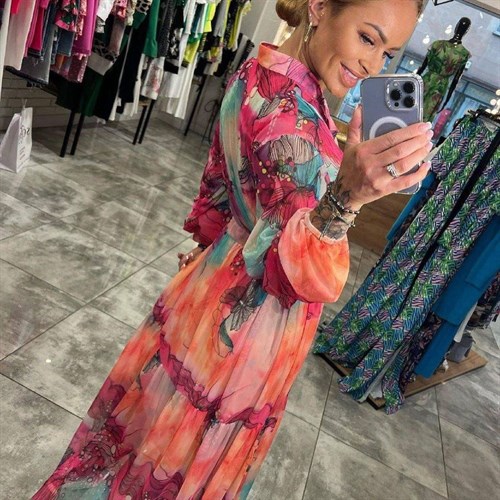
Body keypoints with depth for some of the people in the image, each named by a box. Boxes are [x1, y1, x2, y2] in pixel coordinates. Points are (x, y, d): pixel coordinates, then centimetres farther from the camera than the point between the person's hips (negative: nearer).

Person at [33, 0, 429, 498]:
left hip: (227, 280, 9)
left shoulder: (262, 73, 2)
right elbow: (297, 267, -33)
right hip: (245, 316, -9)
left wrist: (212, 242, 23)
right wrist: (346, 197, -50)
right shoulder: (286, 102, -28)